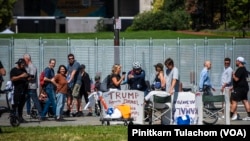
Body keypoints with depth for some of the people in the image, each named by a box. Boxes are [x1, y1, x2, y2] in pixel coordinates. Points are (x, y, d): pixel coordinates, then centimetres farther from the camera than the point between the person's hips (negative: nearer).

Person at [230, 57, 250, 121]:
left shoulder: (240, 69, -17)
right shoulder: (244, 69, 15)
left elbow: (236, 79, -23)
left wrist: (233, 75, -3)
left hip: (239, 88, -10)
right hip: (244, 87, 10)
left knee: (234, 101, -8)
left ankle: (230, 116, -8)